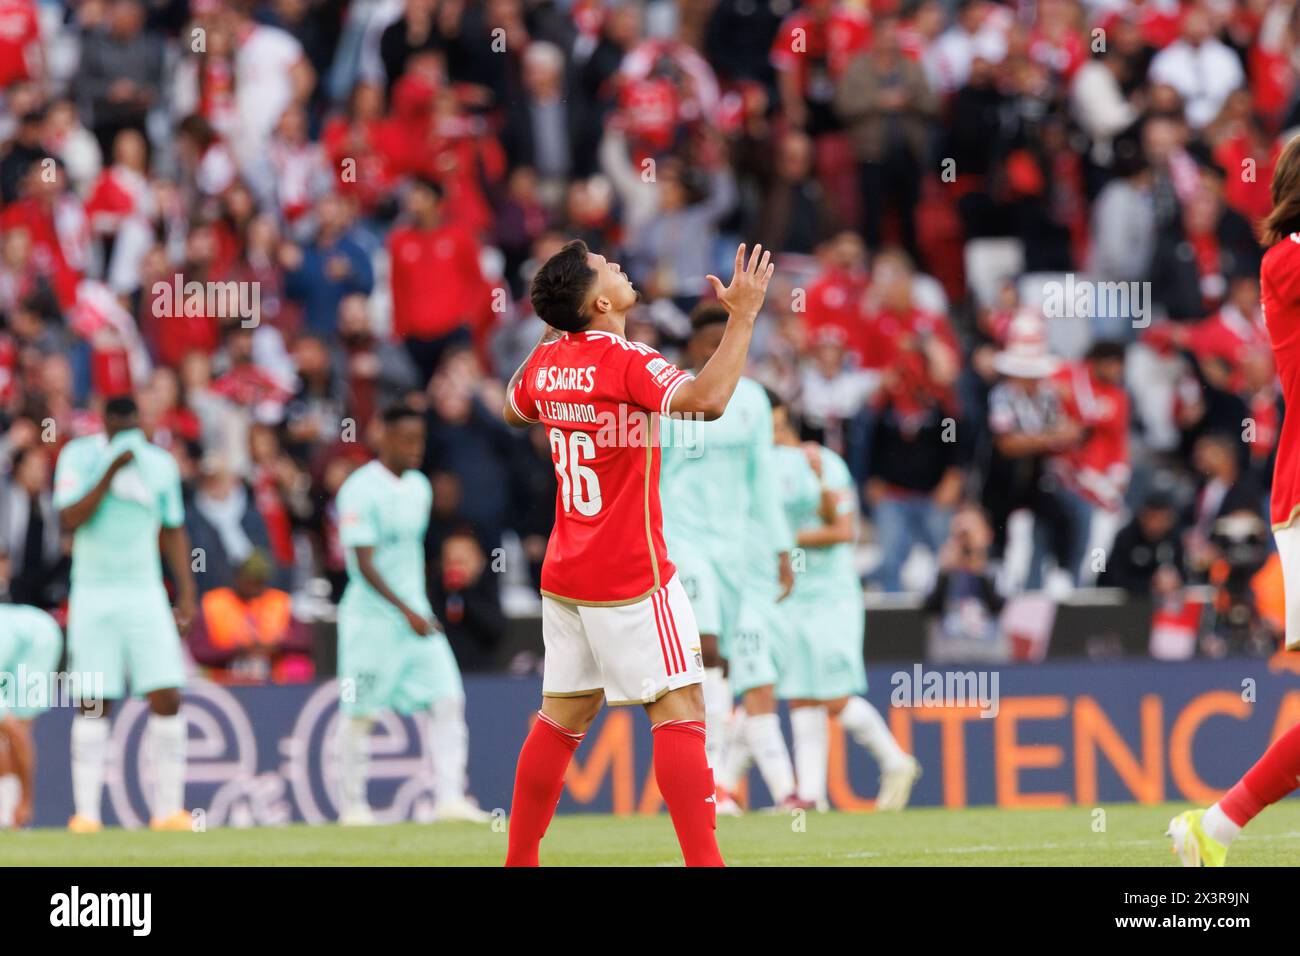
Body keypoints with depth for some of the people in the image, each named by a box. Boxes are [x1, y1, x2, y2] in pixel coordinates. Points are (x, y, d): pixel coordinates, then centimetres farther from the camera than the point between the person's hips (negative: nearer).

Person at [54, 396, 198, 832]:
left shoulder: (160, 465, 5)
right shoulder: (78, 456, -3)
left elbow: (174, 532, 14)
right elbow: (70, 520, -15)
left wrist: (187, 594, 7)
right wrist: (110, 472, -22)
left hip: (145, 595, 2)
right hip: (93, 595, -2)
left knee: (167, 698, -8)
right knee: (93, 705, -4)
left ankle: (168, 809, -2)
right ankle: (86, 811, 1)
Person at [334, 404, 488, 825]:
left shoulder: (419, 487, 11)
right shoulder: (361, 490, -13)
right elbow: (364, 564, -17)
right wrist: (407, 612, -22)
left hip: (415, 613, 7)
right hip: (372, 615, -7)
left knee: (448, 699, -6)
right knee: (361, 712, 1)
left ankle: (449, 798, -8)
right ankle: (352, 804, 12)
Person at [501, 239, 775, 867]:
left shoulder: (547, 362, 5)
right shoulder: (625, 362, -17)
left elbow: (514, 412, 28)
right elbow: (708, 399, -33)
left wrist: (551, 334, 29)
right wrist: (742, 316, -26)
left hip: (565, 574, 8)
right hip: (630, 578, -8)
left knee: (563, 716, 15)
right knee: (680, 709, -9)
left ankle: (519, 859, 18)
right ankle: (702, 860, -17)